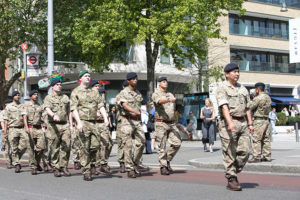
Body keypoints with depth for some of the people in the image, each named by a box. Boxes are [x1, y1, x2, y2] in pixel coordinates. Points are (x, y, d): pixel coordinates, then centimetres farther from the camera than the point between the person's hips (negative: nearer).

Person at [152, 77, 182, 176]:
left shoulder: (170, 94, 19)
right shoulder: (156, 94, -1)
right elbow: (159, 101, -26)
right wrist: (169, 99, -45)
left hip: (172, 123, 6)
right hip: (161, 123, -6)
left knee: (177, 143, -5)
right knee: (162, 146, -3)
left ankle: (167, 161, 14)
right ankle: (163, 167, 4)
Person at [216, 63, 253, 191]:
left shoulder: (243, 89, 19)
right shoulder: (222, 89, -3)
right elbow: (224, 106, -17)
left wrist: (250, 123, 13)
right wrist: (230, 122, -29)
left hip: (243, 123, 6)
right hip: (228, 123, -6)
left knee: (245, 151, -2)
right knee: (230, 153, -4)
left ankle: (234, 172, 16)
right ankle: (231, 180, 2)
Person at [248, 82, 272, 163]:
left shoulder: (258, 98, -15)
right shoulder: (268, 97, 12)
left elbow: (250, 107, -12)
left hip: (259, 121, -8)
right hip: (266, 120, 8)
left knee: (256, 140, -5)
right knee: (266, 139, 10)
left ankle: (256, 157, -6)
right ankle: (267, 156, 12)